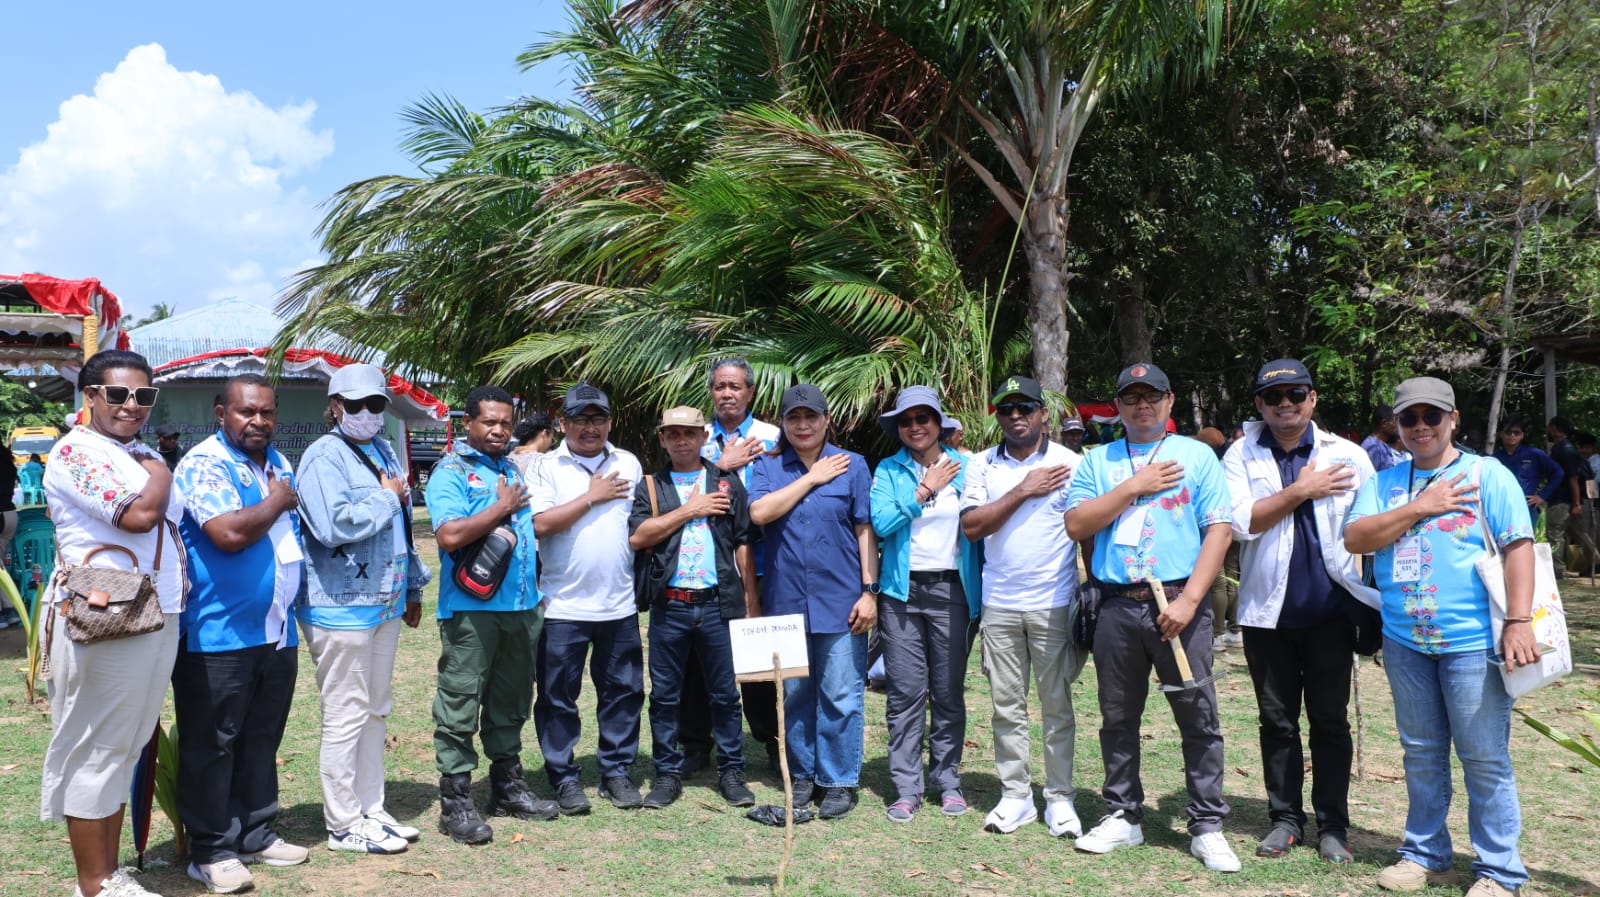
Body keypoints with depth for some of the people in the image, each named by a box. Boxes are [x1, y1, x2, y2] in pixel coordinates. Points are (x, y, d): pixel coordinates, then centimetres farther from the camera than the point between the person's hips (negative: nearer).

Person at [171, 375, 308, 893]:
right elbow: (229, 533, -26)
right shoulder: (204, 464, -12)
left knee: (262, 740, 15)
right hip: (218, 635, -7)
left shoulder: (280, 465, 13)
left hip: (277, 632, 7)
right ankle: (210, 850, 14)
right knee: (211, 745, 4)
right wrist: (276, 502, -11)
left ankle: (256, 834, 26)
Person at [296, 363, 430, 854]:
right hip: (342, 607, -8)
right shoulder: (324, 456, -12)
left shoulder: (384, 452, 14)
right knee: (346, 716, 0)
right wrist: (387, 498, -14)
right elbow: (333, 525, -27)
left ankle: (371, 809, 27)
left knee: (376, 709, 15)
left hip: (385, 602, 8)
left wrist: (412, 588, 22)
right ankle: (344, 824, 12)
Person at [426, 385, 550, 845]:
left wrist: (538, 594, 17)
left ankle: (508, 784, 28)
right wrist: (503, 508, -12)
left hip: (521, 605, 7)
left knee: (511, 702, 16)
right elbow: (450, 535, -21)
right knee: (460, 703, -1)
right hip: (471, 606, -7)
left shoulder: (515, 471, 17)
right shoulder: (451, 471, -7)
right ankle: (455, 801, 6)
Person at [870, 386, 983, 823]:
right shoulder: (889, 470, 6)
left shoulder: (965, 467, 7)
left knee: (949, 691, 6)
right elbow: (881, 522, -9)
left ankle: (948, 781, 19)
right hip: (902, 591, 0)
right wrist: (924, 490, -10)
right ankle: (906, 787, 9)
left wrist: (983, 586, -2)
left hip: (951, 590, 0)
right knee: (905, 692, 1)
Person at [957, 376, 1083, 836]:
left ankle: (1059, 797, 16)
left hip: (1054, 604, -2)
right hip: (999, 605, 2)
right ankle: (1015, 795, 19)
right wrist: (1024, 491, -11)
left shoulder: (1071, 463, 1)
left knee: (1057, 704, 5)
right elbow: (971, 526, -5)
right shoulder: (983, 466, 6)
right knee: (1007, 706, 8)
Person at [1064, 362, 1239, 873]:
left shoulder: (1197, 456, 4)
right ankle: (1122, 817, 25)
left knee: (1199, 718, 2)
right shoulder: (1098, 462, 11)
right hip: (1117, 606, 2)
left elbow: (1218, 530, -3)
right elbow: (1076, 525, -1)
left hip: (1179, 605, -2)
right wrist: (1135, 487, -7)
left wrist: (1188, 600, -12)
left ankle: (1207, 826, 14)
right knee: (1118, 718, 11)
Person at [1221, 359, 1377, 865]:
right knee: (1277, 722, 10)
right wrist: (1300, 491, -14)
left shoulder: (1347, 456, 2)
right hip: (1267, 611, 0)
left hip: (1330, 610, 0)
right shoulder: (1241, 456, 1)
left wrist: (1382, 603, -2)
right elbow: (1240, 522, -12)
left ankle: (1333, 826, 20)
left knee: (1330, 722, 9)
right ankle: (1286, 819, 22)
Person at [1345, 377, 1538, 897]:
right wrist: (1420, 507, -11)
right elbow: (1355, 539, -4)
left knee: (1485, 759, 3)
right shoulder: (1384, 483, 9)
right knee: (1421, 755, 15)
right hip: (1404, 642, 4)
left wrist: (1519, 621, -17)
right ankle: (1425, 853, 28)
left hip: (1472, 640, -4)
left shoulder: (1487, 474, -2)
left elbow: (1518, 548, -8)